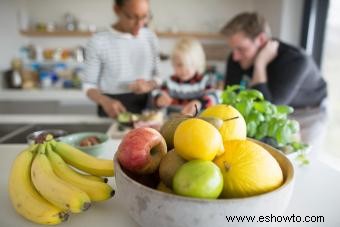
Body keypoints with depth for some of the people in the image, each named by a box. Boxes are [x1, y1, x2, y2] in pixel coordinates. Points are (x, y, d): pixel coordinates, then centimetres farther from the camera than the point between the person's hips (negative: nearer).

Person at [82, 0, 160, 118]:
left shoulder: (150, 37, 2)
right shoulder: (98, 42, -10)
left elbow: (156, 76, 9)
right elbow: (89, 85, -3)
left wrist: (148, 85, -13)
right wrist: (105, 101, -23)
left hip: (145, 107, 3)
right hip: (113, 112, -2)